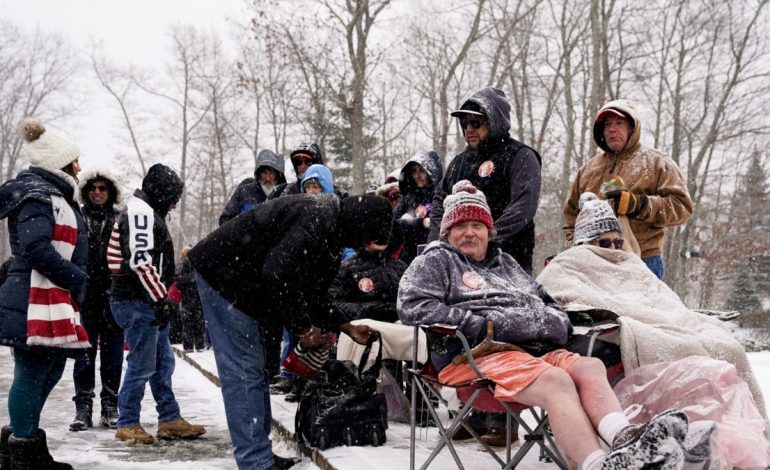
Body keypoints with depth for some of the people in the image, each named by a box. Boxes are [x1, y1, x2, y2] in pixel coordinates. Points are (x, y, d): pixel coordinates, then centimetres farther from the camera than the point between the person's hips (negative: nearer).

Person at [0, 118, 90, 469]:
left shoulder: (53, 194, 21)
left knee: (49, 373, 15)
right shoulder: (38, 196, -11)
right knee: (32, 374, -5)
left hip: (54, 302, 11)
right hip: (37, 302, -11)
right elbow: (35, 248, -22)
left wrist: (74, 295, 17)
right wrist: (75, 279, -15)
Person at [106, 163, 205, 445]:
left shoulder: (149, 213, 20)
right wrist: (162, 299, -23)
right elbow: (140, 260, -25)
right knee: (142, 364, -5)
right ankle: (127, 425, 4)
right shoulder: (140, 212, -15)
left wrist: (163, 298, 23)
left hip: (148, 302, 11)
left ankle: (170, 420, 21)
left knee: (163, 361, 14)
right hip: (137, 302, -11)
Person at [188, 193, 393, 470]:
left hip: (242, 279, 11)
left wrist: (347, 328, 15)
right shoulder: (317, 220, -23)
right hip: (222, 272, -11)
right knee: (244, 370, -11)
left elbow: (313, 293, 18)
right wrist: (303, 328, -18)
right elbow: (278, 277, -30)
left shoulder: (330, 233, 11)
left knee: (254, 369, 11)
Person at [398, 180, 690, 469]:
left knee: (589, 367, -24)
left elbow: (546, 302, 42)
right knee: (556, 381, -34)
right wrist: (481, 325, -10)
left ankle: (624, 439, -52)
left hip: (536, 348, 7)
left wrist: (556, 322, 14)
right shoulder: (436, 261, 14)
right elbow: (413, 307, -5)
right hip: (478, 354, -7)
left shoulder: (506, 263, 36)